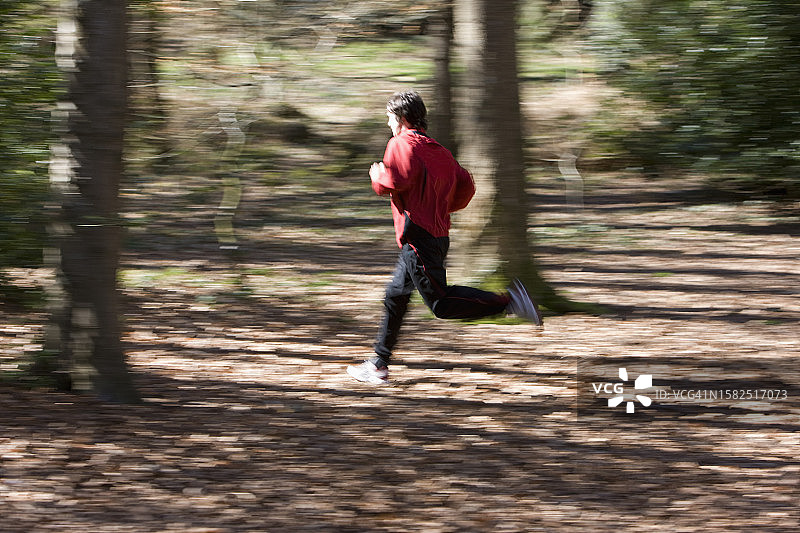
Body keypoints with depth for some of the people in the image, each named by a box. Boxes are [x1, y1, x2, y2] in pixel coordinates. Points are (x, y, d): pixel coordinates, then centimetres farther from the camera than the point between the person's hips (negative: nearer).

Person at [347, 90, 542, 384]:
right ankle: (379, 365, 22)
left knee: (441, 302, -11)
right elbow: (466, 186, 13)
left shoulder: (402, 144, -8)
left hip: (418, 236, -10)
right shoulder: (439, 151, 17)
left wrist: (377, 174, -3)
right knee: (395, 297, 16)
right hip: (439, 233, 10)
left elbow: (396, 180, -24)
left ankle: (508, 301, -21)